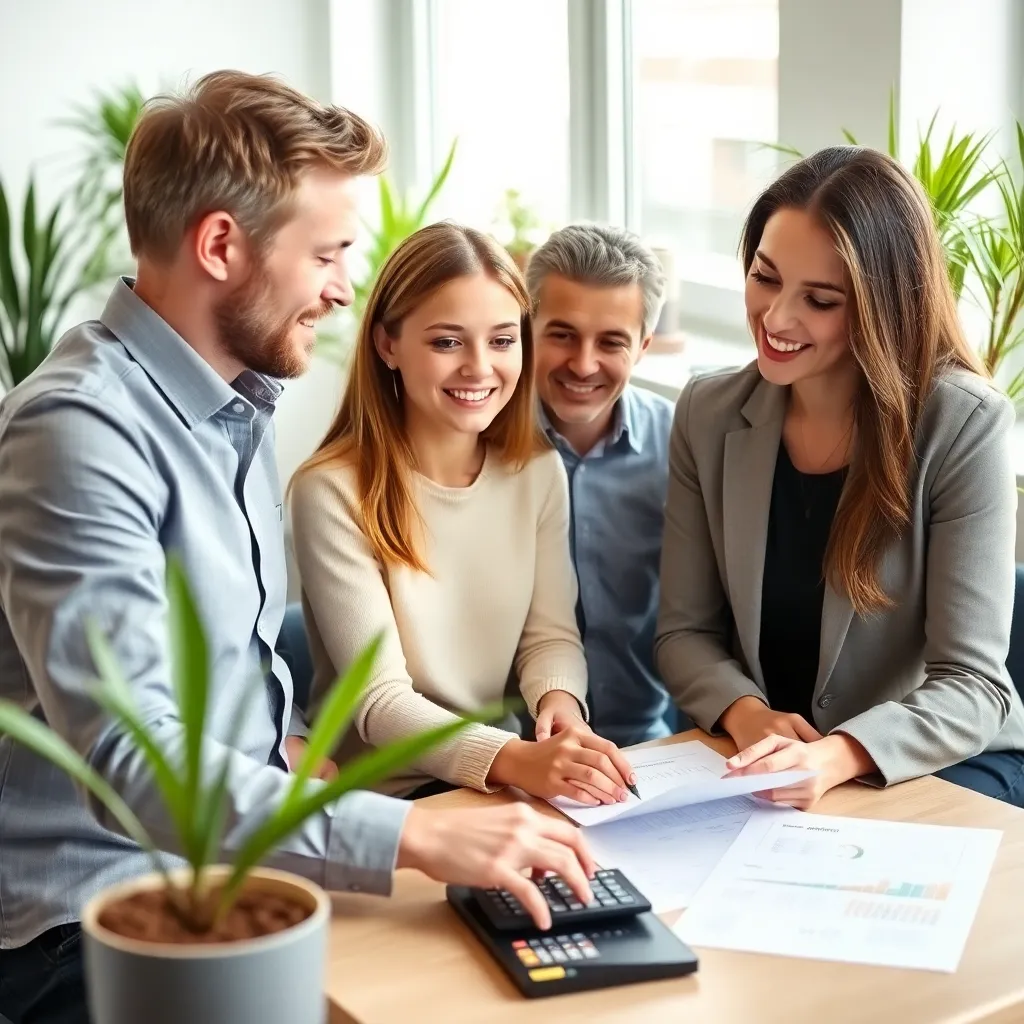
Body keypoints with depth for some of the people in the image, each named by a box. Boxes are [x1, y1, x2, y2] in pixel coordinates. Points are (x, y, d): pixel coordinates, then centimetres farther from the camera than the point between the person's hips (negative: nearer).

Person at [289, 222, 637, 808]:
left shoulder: (539, 469, 3)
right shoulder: (333, 493, -15)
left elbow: (551, 634, 5)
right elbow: (379, 699, -17)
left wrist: (559, 703, -19)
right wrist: (515, 759, -34)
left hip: (508, 782, 6)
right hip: (385, 796, -5)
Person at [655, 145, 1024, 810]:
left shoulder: (966, 427, -15)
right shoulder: (711, 415, -2)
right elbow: (686, 632, 2)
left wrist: (836, 756, -34)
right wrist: (746, 714, -20)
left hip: (949, 764, -3)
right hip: (762, 764, 3)